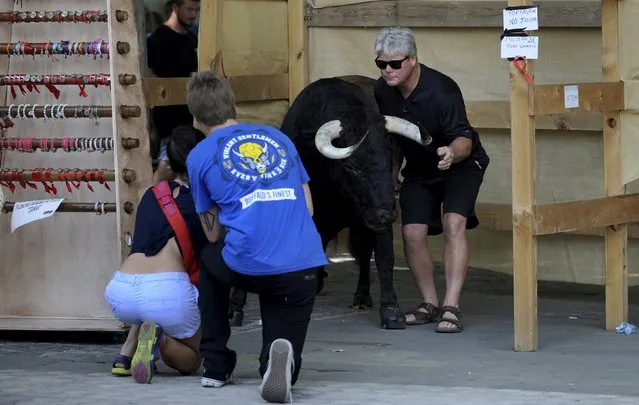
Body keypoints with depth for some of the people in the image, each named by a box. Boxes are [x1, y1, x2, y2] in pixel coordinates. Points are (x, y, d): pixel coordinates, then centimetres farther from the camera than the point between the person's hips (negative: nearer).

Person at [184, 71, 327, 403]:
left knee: (210, 261, 36)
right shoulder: (279, 138, 19)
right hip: (304, 267, 2)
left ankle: (216, 366, 30)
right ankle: (281, 360, -21)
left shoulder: (199, 156, 10)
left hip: (247, 267, -2)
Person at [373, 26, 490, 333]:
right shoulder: (381, 91, -12)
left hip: (461, 165, -5)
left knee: (454, 223, -24)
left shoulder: (442, 90, -30)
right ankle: (430, 304, 9)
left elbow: (464, 140, -35)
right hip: (418, 170, 5)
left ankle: (451, 308, -25)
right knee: (412, 232, -8)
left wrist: (453, 152, -56)